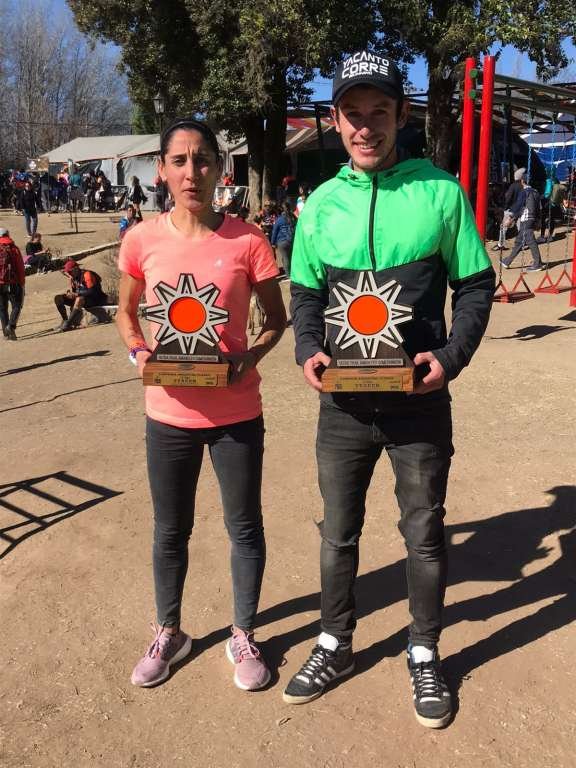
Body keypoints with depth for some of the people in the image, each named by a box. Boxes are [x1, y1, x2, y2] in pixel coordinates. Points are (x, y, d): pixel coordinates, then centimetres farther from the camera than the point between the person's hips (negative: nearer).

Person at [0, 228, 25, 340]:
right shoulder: (14, 248, -1)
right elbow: (20, 267, -3)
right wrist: (22, 283, 2)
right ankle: (11, 326, -14)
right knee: (16, 305, 7)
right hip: (13, 283, -2)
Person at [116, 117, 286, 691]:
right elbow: (126, 314, 10)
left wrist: (251, 356, -18)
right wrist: (138, 352, -10)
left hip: (236, 413, -1)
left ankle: (243, 637, 36)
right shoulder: (142, 240, -4)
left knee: (244, 527, 13)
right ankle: (168, 633, 41)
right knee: (170, 530, 18)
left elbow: (276, 319, 1)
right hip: (169, 414, 2)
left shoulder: (246, 240, -8)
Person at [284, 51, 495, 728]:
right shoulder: (321, 204, 2)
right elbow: (305, 294, 9)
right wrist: (308, 351, -9)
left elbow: (475, 285, 1)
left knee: (424, 532, 13)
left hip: (419, 399, -2)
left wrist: (452, 356, -14)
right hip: (343, 400, 2)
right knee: (337, 531, 15)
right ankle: (335, 645, 37)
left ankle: (424, 655, 36)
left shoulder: (441, 191, -4)